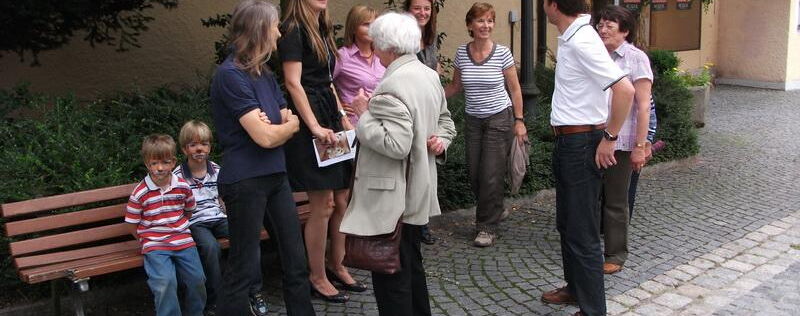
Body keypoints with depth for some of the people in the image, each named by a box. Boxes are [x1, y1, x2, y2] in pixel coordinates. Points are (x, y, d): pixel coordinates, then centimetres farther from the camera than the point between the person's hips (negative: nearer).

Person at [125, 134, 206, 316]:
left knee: (197, 278, -9)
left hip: (183, 241, 3)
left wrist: (179, 230, 13)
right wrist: (149, 242, -3)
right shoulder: (140, 193, -6)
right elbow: (133, 227, 1)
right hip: (155, 246, -3)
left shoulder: (183, 187, 4)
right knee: (165, 282, -25)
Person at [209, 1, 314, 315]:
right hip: (246, 182, -8)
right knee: (244, 268, 0)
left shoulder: (265, 74, 11)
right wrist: (287, 125, 1)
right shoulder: (230, 75, -15)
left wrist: (276, 126, -11)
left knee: (296, 260, 13)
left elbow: (292, 124, 11)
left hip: (275, 177, 8)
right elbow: (265, 137, -19)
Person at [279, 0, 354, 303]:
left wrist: (342, 115, 11)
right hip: (310, 121, -9)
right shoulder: (294, 30, -9)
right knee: (323, 204, -3)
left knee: (342, 200, 11)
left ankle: (338, 267, 26)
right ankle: (317, 278, 12)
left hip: (330, 117, 9)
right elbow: (293, 83, -16)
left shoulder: (322, 30, 17)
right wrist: (315, 127, -19)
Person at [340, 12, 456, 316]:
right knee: (411, 265, 22)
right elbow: (445, 120, 20)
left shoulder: (391, 88, -22)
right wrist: (441, 139, 2)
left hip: (393, 200, -10)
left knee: (391, 277, 1)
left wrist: (365, 117, -17)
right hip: (417, 194, 10)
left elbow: (396, 144, -28)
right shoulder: (429, 75, 9)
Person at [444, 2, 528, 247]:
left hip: (499, 119, -4)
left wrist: (519, 121, -5)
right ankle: (496, 211, 33)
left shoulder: (502, 53, -10)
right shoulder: (461, 53, -1)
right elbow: (455, 86, 10)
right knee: (475, 174, 7)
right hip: (473, 121, 4)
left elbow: (514, 89, -3)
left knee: (492, 175, -5)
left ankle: (487, 227, 10)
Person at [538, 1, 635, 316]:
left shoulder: (582, 41, -20)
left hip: (582, 144, -10)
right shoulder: (570, 37, 8)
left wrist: (609, 138, -19)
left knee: (582, 234, 0)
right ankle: (575, 287, 39)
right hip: (567, 141, 10)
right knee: (566, 224, 22)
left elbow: (625, 89, -28)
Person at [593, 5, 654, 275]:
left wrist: (640, 146, -15)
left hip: (619, 143, -5)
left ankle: (616, 255, 20)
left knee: (616, 202, 6)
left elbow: (643, 106, -10)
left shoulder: (636, 58, -6)